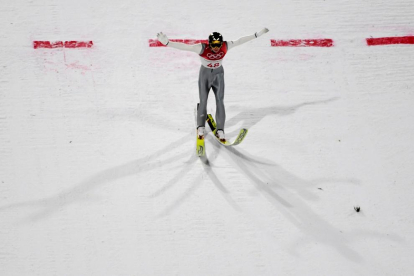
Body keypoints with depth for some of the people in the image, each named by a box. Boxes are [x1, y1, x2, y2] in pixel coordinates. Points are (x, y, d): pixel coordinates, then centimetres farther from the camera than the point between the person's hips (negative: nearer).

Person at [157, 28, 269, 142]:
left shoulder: (226, 46, -18)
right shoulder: (202, 48, -26)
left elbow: (240, 41, -8)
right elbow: (184, 47, -30)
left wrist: (257, 34, -4)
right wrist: (167, 43, -39)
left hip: (218, 74, 2)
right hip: (205, 74, -2)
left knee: (220, 101, -1)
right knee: (203, 101, 5)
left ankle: (220, 130, 5)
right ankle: (201, 127, 25)